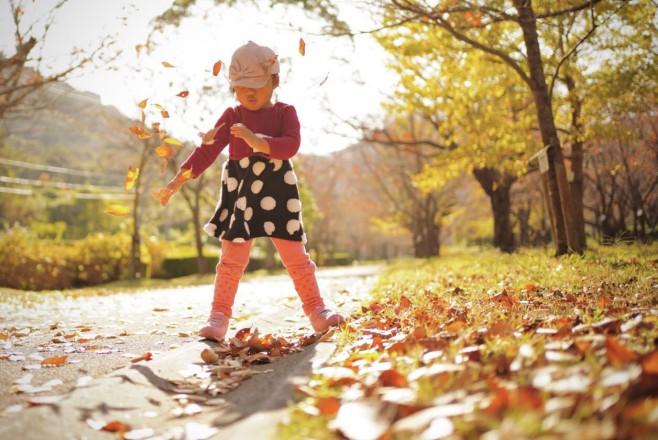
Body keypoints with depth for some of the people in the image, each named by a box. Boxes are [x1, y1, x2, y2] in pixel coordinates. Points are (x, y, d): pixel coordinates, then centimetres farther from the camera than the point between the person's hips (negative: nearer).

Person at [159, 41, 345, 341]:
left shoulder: (285, 113, 2)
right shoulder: (231, 117, 4)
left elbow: (291, 144, -15)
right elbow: (208, 149, -1)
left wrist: (259, 141, -30)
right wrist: (181, 178, -11)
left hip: (277, 194, -1)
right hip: (239, 195, 1)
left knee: (296, 256, 5)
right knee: (231, 259, 3)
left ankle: (317, 311, 15)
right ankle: (219, 317, 10)